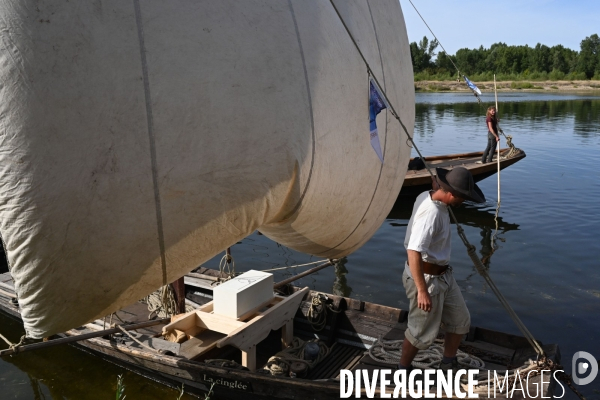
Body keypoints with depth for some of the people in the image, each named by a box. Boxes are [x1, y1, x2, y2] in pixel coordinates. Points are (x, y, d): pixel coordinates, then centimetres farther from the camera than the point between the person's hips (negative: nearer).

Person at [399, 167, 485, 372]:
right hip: (426, 277, -10)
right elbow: (414, 253, -35)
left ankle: (448, 364, 40)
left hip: (443, 275, 10)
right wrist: (422, 291, -31)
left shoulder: (427, 197, -2)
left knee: (460, 321, 19)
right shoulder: (431, 213, -30)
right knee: (422, 332, 8)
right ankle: (403, 370, 31)